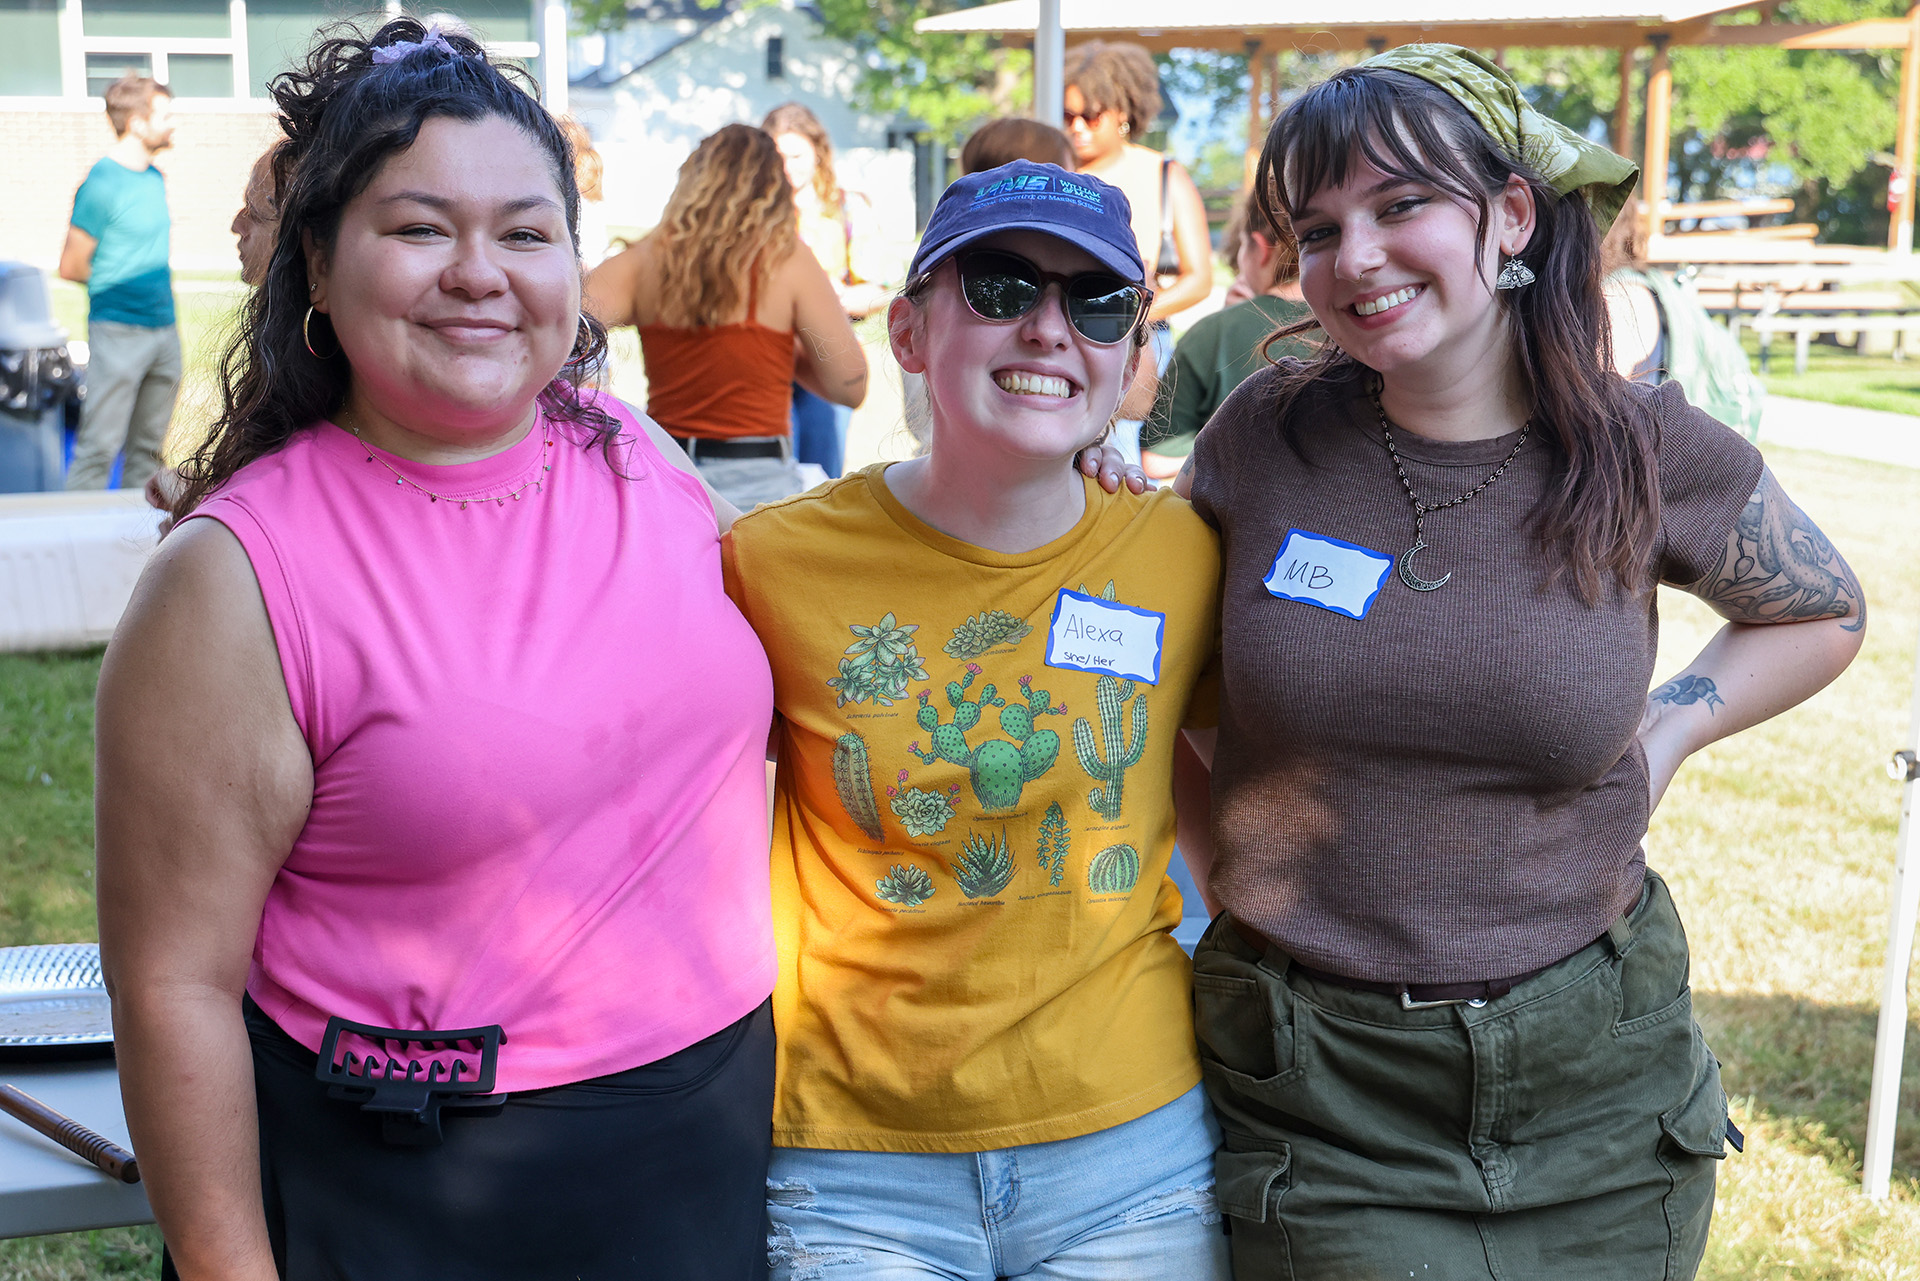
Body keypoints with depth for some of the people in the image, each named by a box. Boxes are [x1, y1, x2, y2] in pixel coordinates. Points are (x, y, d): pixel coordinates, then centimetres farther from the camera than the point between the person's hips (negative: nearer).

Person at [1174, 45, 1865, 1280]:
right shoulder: (1266, 437, -6)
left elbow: (1826, 615, 14)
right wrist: (1227, 856, 3)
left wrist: (1666, 734, 1)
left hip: (1596, 1080, 1)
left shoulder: (1648, 452, -5)